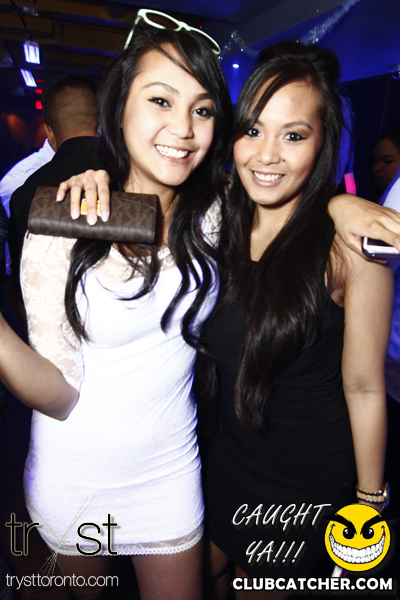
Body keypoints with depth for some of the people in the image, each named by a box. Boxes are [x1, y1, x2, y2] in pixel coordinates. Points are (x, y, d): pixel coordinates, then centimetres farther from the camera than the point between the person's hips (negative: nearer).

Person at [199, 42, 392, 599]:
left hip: (307, 479, -3)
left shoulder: (349, 243, -21)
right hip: (225, 453, 4)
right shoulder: (219, 223, -10)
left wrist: (368, 504, -6)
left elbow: (364, 386, -15)